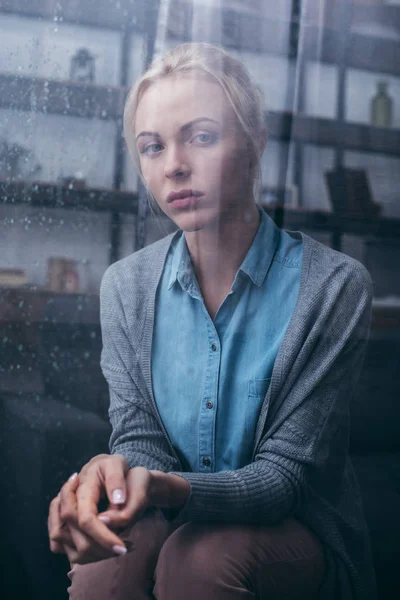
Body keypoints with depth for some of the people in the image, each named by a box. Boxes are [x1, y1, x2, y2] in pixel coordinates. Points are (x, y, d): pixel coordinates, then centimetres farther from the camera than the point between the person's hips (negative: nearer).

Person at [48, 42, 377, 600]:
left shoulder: (334, 285, -14)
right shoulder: (126, 286, -2)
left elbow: (286, 475, -15)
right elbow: (141, 440, -3)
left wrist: (165, 488, -34)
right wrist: (114, 471, -29)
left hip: (296, 533, -1)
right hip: (169, 522, 2)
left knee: (202, 553, -34)